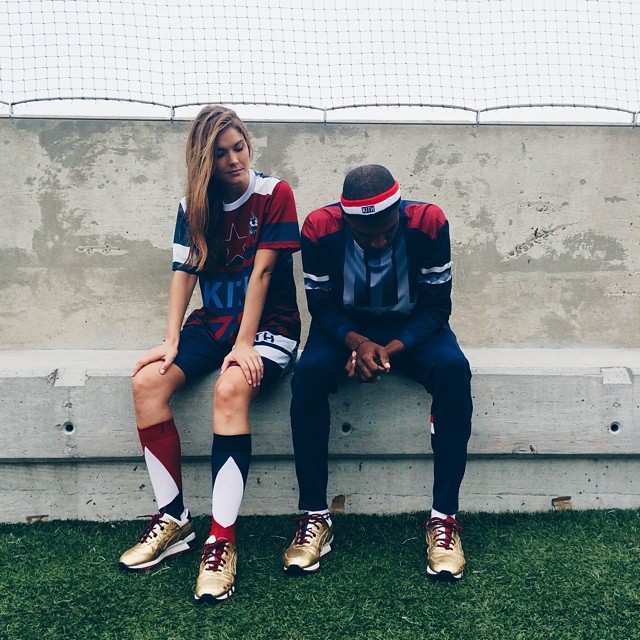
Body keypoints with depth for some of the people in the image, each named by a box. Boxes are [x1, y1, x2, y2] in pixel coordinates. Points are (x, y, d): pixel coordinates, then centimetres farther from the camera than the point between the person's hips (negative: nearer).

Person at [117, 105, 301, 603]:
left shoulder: (274, 194, -5)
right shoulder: (194, 206, 9)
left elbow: (262, 270, -13)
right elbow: (184, 273, 1)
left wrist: (245, 344, -19)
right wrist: (171, 341, -11)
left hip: (270, 326, -4)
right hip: (212, 322, 5)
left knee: (230, 389, -35)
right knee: (148, 381, -22)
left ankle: (222, 540, -29)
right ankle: (174, 519, -10)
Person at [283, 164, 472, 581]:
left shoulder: (429, 223, -21)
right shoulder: (320, 229, -20)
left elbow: (437, 307, -15)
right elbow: (322, 307, -11)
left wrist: (391, 349, -30)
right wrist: (357, 342, -31)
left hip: (412, 326, 0)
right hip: (346, 327, 0)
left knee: (454, 370, -31)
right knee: (309, 373, -31)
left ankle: (444, 518, -21)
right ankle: (315, 517, -19)